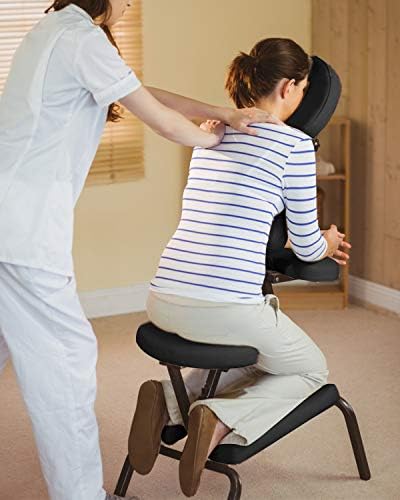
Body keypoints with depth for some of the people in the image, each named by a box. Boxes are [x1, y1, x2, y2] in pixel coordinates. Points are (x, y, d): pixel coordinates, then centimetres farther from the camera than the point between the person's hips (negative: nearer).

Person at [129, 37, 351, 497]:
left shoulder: (208, 135, 17)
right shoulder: (294, 143, -3)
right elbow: (306, 247, 4)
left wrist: (317, 242, 44)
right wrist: (328, 244, 31)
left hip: (163, 304, 7)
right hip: (226, 309, -6)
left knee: (247, 353, 37)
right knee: (311, 370, 24)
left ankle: (169, 402, 9)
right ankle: (220, 420, -4)